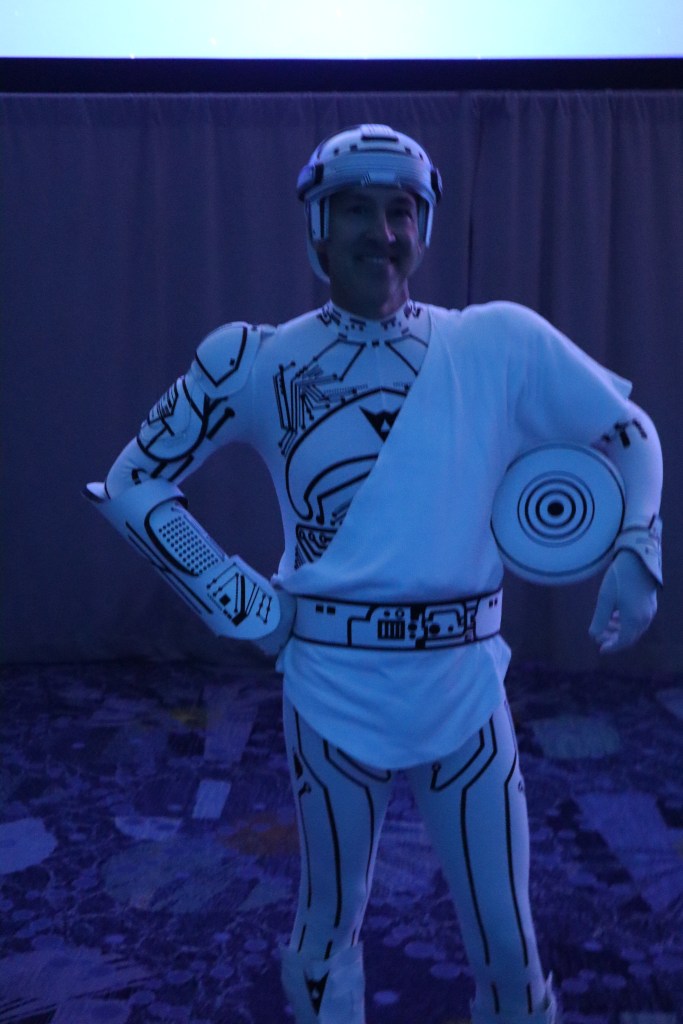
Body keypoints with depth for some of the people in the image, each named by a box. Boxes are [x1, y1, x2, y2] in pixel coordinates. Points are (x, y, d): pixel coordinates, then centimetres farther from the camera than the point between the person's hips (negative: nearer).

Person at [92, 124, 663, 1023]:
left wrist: (638, 552, -1)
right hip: (331, 693, 0)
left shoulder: (500, 343, -2)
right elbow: (134, 481, 4)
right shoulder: (258, 362, -3)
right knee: (330, 923, 19)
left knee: (510, 948, 13)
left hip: (468, 692, 1)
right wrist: (242, 601, -3)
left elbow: (629, 432, 11)